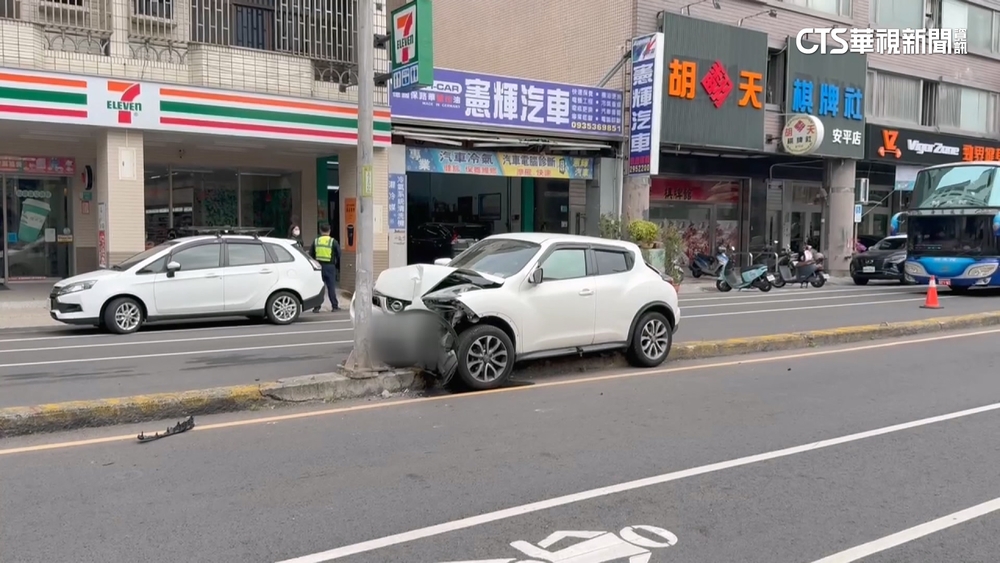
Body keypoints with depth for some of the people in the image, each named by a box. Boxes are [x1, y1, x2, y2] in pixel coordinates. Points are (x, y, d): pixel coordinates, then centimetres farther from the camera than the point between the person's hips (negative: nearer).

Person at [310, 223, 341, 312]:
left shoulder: (316, 241, 5)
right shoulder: (333, 241, -3)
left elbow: (311, 254, 9)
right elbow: (339, 254, 1)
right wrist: (337, 264, 17)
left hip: (319, 266, 2)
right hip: (330, 267, -2)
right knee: (331, 287, 4)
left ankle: (317, 307, 1)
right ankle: (335, 306, 7)